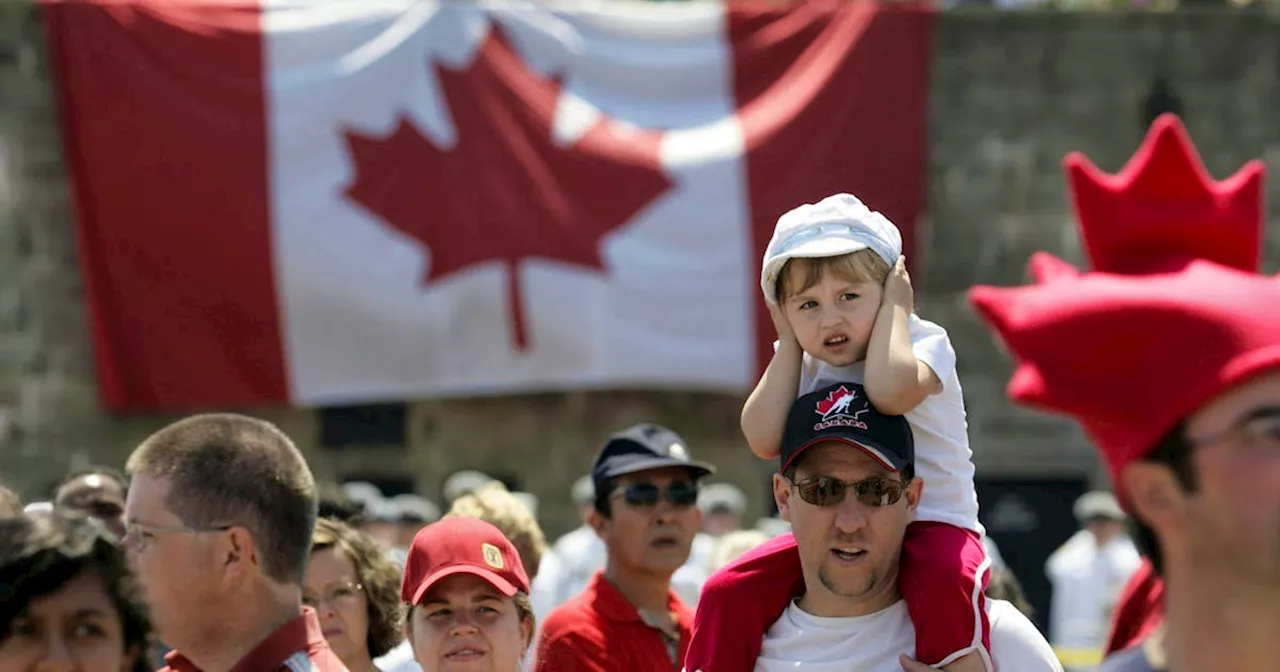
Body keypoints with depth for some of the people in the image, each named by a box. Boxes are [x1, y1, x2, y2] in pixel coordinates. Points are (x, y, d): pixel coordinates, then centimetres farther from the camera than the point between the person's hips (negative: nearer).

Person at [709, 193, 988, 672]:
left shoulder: (922, 342, -9)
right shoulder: (804, 368, 6)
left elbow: (891, 391, -35)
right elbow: (765, 440, -13)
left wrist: (893, 308, -17)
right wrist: (791, 342, -5)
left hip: (932, 525, -5)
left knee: (944, 578, -39)